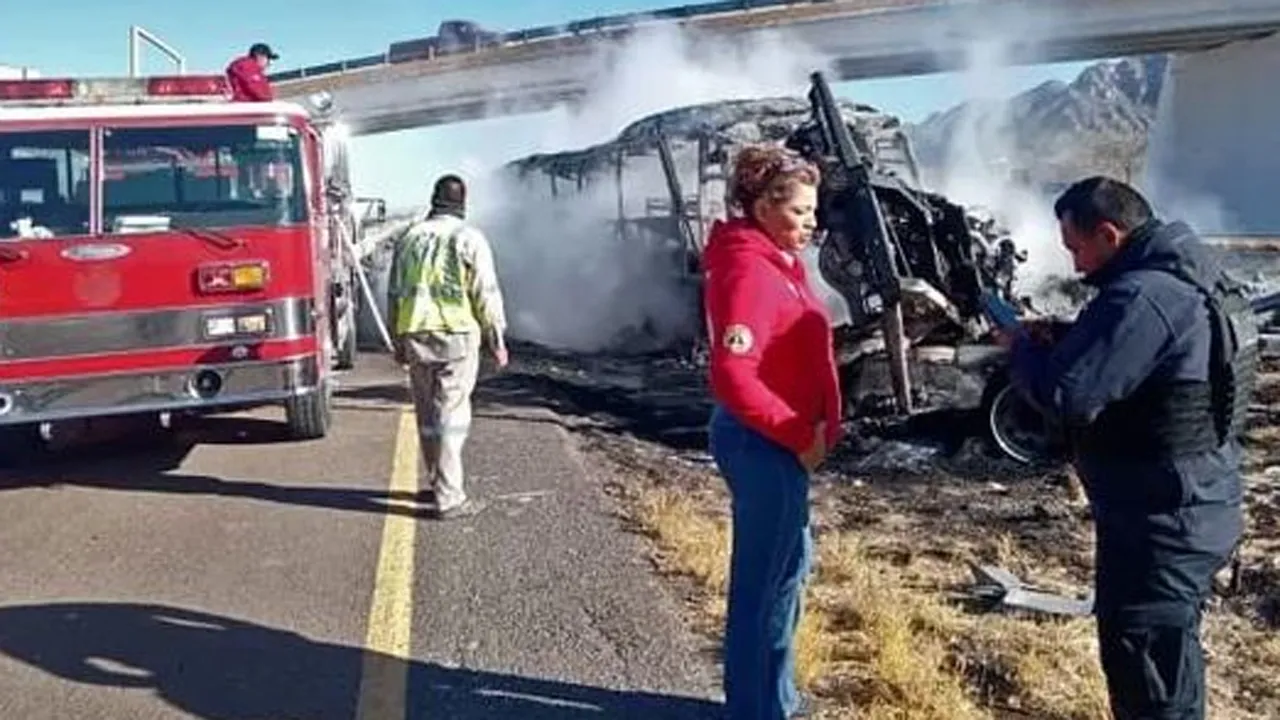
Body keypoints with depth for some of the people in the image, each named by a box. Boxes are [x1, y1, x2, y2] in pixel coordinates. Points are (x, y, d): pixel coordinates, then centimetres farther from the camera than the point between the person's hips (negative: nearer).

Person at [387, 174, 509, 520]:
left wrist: (398, 341, 18)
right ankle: (449, 498, -2)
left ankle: (439, 479, 29)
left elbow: (394, 294, 12)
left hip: (415, 336, 5)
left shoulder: (408, 237, 10)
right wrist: (496, 340, 1)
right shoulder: (469, 239, -5)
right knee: (452, 415, -3)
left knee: (427, 414, 15)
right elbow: (486, 295, -7)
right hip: (457, 336, -5)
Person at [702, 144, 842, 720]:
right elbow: (733, 378, -29)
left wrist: (810, 426, 7)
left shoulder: (771, 261, 11)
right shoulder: (748, 270, -21)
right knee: (763, 576, 2)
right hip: (762, 443, -11)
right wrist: (801, 435, -20)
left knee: (790, 560, 21)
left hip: (775, 441, 11)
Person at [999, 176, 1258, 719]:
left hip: (1159, 522, -10)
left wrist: (1023, 348, -9)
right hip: (1194, 508, 10)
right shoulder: (1196, 278, 9)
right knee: (1166, 658, 26)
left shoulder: (1142, 297, -24)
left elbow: (1067, 397, -27)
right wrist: (1056, 343, 3)